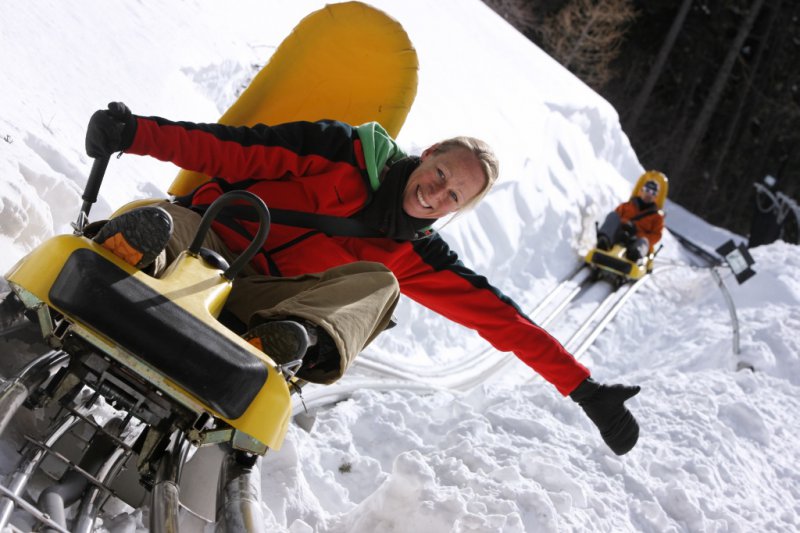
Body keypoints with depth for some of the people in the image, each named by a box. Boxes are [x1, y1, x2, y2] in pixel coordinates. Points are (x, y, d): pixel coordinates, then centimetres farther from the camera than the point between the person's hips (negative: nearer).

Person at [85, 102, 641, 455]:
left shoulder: (417, 256, 9)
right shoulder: (347, 153, 3)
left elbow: (498, 316, 4)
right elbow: (232, 149, -2)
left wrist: (584, 389, -2)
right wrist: (136, 132, -14)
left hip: (265, 301, 1)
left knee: (377, 281, -26)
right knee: (158, 226, -33)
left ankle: (294, 340, -51)